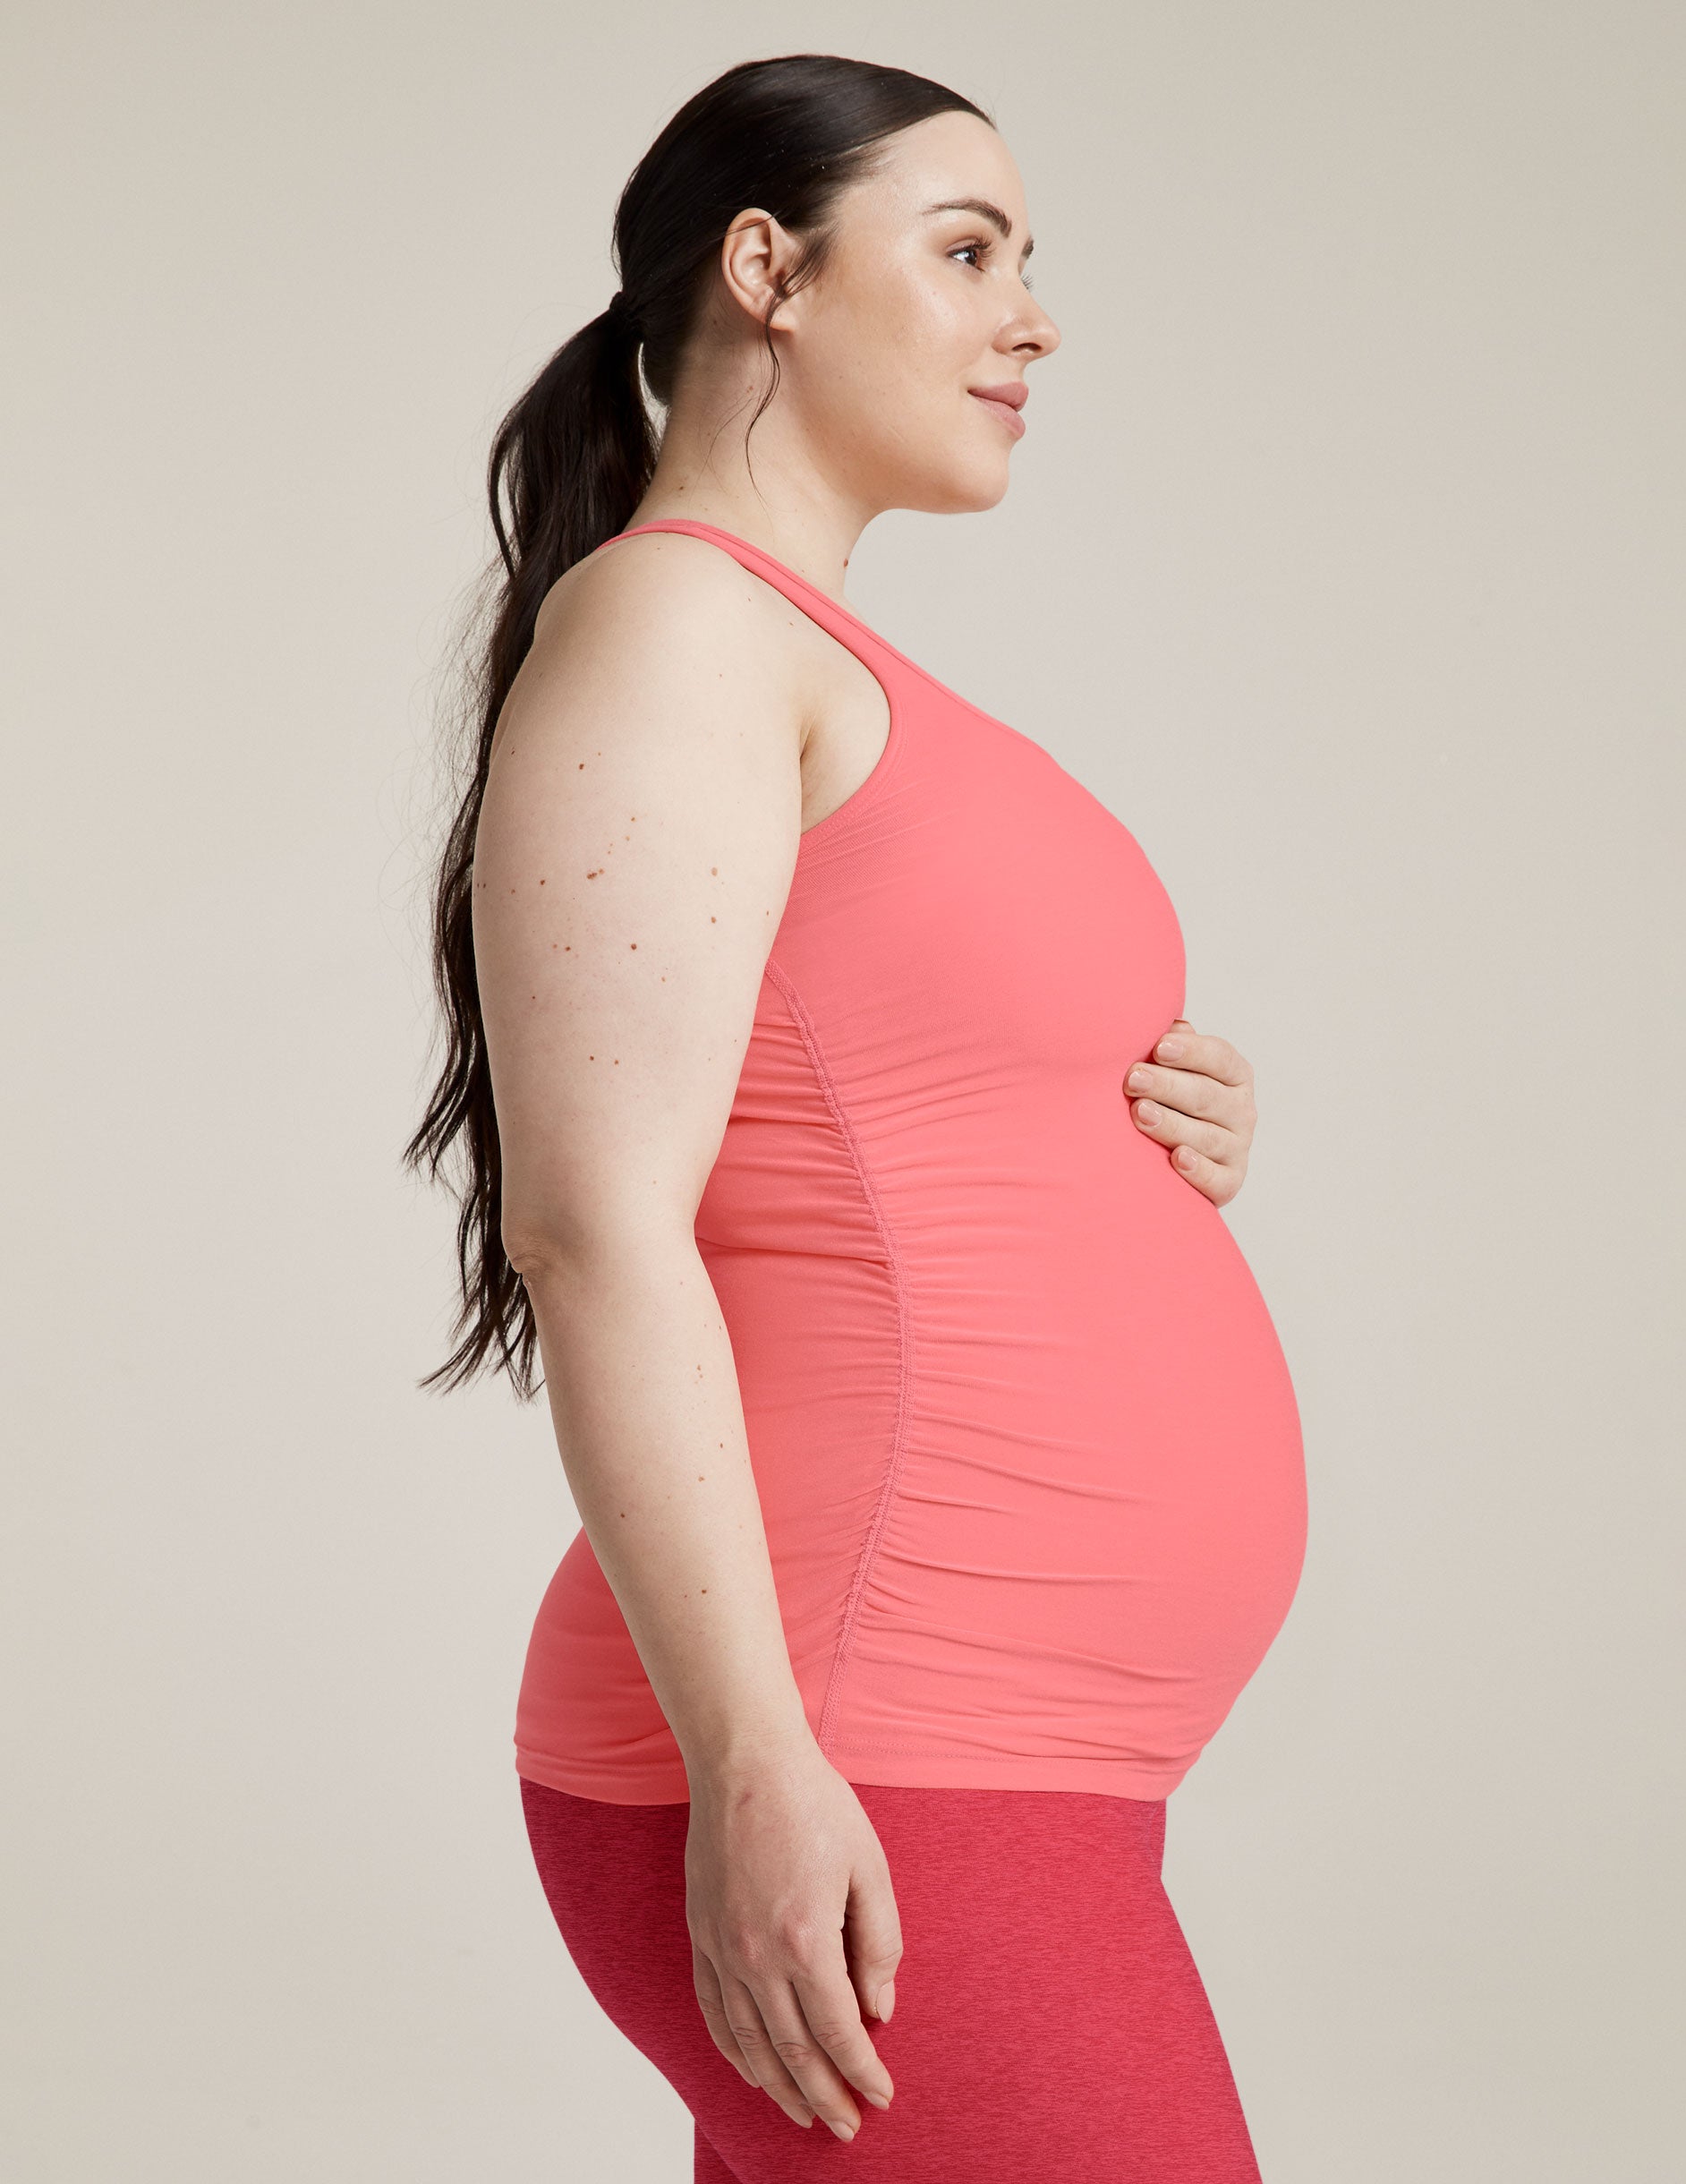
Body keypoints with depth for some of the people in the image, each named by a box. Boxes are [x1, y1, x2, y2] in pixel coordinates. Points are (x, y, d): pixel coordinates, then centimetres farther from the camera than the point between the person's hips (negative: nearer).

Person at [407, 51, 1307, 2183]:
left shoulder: (821, 668, 21)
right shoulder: (666, 620, -8)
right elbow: (596, 1227, -16)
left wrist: (1171, 1143, 6)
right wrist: (750, 1763, -22)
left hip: (971, 1768, 9)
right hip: (857, 1824, -9)